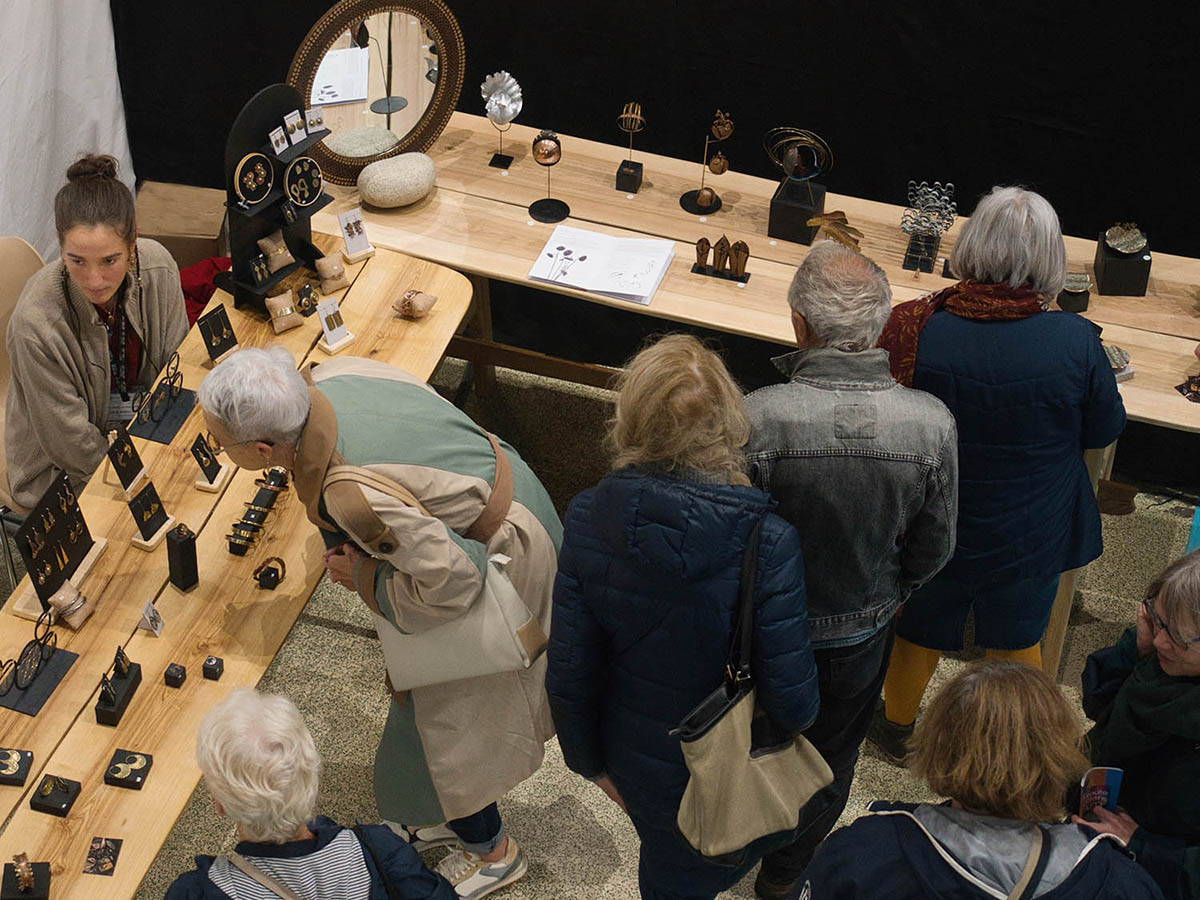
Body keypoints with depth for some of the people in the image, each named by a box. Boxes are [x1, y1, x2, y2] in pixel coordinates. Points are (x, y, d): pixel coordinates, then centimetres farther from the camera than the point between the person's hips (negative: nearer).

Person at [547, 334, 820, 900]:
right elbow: (791, 701, -24)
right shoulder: (767, 544, -32)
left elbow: (569, 673, -14)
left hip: (636, 756, 2)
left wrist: (589, 759, 4)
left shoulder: (589, 518, -24)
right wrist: (795, 718, 2)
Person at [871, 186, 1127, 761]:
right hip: (1032, 535, 0)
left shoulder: (917, 330, -27)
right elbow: (1105, 430, -8)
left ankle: (898, 727, 52)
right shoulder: (1075, 342, -26)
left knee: (920, 629, 26)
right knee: (1018, 639, 27)